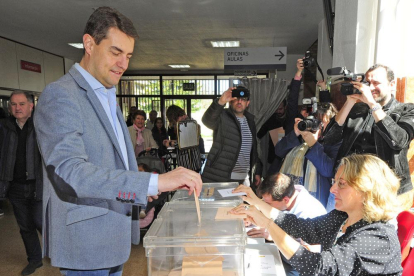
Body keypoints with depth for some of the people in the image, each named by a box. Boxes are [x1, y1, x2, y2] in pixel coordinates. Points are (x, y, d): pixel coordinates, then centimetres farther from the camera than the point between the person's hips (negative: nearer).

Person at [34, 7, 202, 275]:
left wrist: (141, 187, 8)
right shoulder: (60, 95, -17)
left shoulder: (108, 97, 12)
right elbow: (69, 170, -30)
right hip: (86, 243, -8)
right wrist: (155, 182, -36)